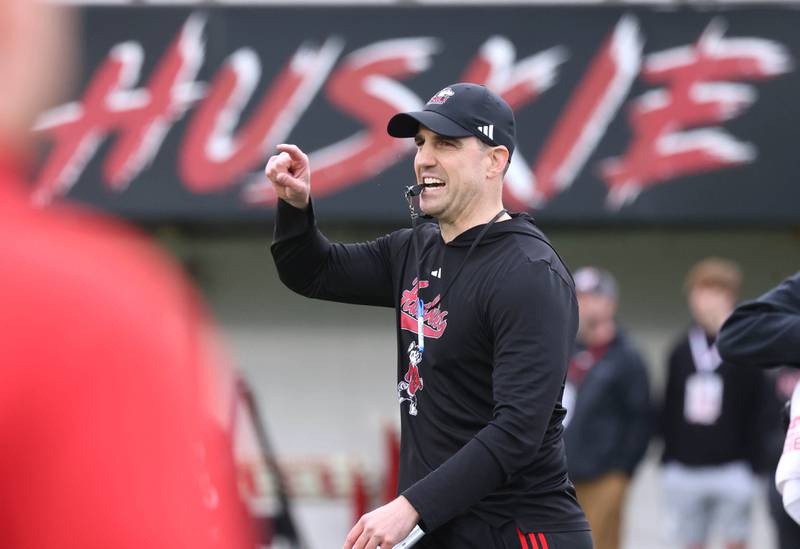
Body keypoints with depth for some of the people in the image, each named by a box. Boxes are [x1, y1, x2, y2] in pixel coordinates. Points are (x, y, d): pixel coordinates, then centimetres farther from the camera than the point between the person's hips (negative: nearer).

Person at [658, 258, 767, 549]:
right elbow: (670, 411, 14)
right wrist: (668, 459, 9)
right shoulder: (681, 350, 8)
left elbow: (757, 413, -4)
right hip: (684, 468, 4)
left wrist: (751, 464, -8)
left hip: (731, 469, -4)